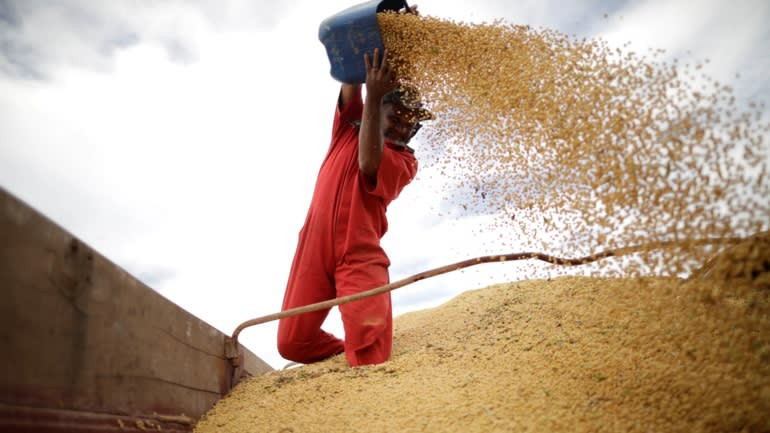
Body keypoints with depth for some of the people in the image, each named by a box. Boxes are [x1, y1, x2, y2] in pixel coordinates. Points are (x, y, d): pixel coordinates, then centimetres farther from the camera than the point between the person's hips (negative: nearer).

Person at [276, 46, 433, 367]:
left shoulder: (405, 162, 6)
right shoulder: (350, 128, 18)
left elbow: (369, 164, -15)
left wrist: (373, 97, -16)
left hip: (360, 256, -3)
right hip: (315, 246, 4)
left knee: (369, 346, -21)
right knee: (292, 343, 2)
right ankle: (349, 358, 24)